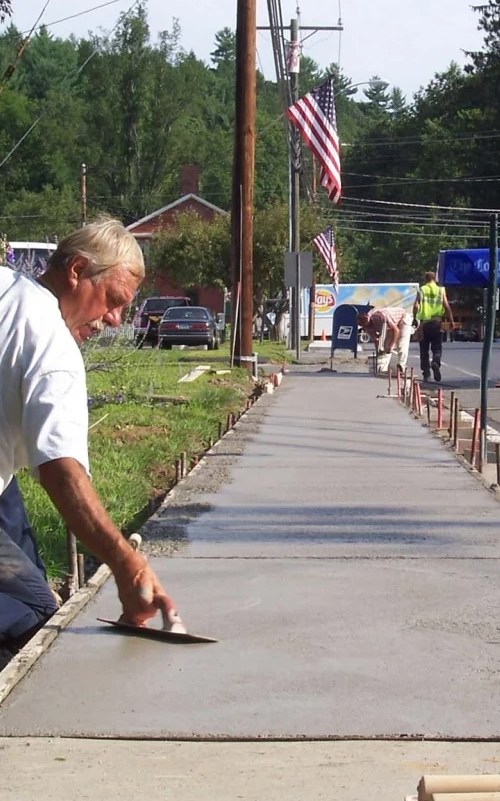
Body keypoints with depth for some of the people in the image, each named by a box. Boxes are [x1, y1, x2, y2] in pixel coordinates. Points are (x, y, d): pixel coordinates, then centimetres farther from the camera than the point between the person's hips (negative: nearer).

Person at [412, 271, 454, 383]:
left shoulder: (421, 290, 3)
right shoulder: (441, 290, 3)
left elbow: (416, 305, -7)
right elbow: (446, 306, -2)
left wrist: (414, 319, 5)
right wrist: (451, 321, 4)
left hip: (424, 323, 0)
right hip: (436, 322, 0)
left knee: (424, 349, 9)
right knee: (437, 347, 6)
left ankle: (426, 374, 7)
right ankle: (436, 362, -25)